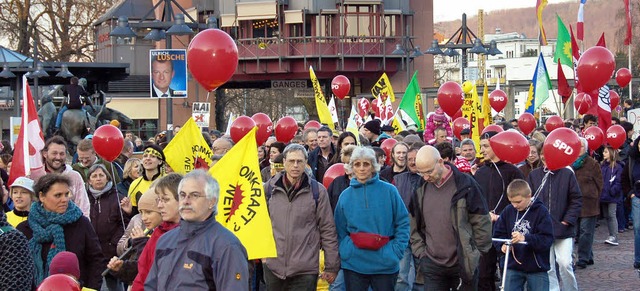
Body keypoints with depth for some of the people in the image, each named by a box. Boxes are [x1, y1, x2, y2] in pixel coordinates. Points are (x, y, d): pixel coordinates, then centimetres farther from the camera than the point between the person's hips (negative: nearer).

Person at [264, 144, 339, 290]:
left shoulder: (317, 191, -2)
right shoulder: (270, 187, 4)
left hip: (305, 270, -2)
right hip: (273, 266, 3)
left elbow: (328, 230, 0)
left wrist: (332, 266, 1)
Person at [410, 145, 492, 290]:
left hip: (464, 264, -3)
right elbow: (414, 227, 14)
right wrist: (421, 253, 6)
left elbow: (482, 222, -3)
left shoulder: (465, 185, -8)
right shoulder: (420, 191, 4)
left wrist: (475, 254, -2)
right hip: (432, 266, 3)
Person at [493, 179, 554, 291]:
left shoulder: (541, 211, -11)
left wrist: (525, 238, -33)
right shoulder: (508, 211, 2)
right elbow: (498, 234, 7)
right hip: (513, 266, 4)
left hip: (537, 268, -3)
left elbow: (547, 239, -19)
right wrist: (502, 245, -15)